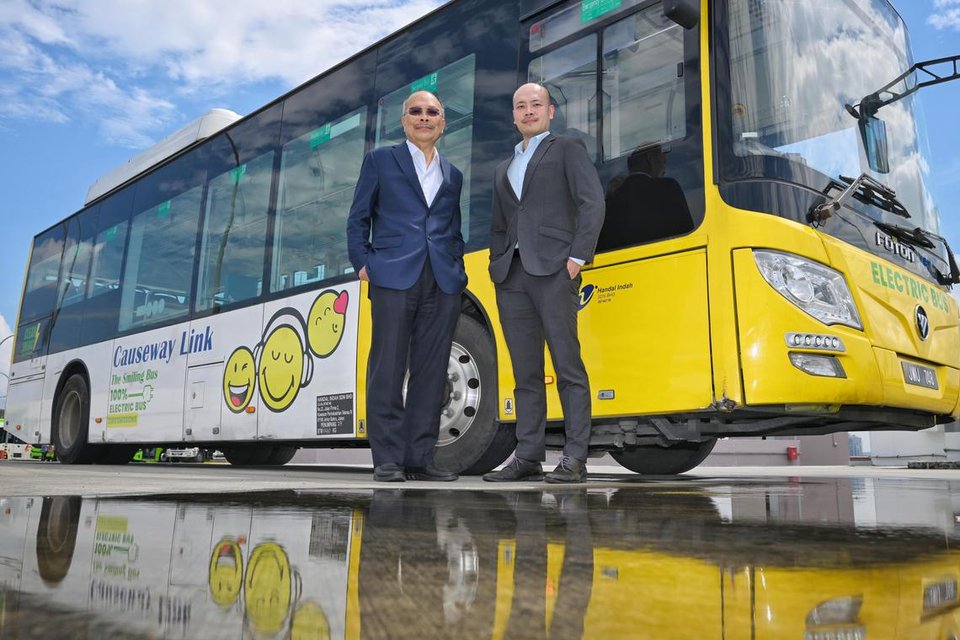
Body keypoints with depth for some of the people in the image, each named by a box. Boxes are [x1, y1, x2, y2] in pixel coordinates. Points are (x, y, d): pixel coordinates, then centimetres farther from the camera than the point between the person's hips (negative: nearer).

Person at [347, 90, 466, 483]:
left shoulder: (453, 175, 22)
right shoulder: (380, 160, 12)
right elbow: (358, 218, 9)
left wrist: (457, 266, 7)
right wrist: (362, 262, -2)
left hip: (443, 283, 4)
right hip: (393, 277, -3)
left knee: (431, 372, 2)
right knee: (388, 369, -5)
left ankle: (419, 458, 8)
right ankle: (387, 460, 1)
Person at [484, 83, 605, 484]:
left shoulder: (567, 150, 10)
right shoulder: (503, 169, 26)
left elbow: (593, 203, -2)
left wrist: (578, 257, -12)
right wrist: (497, 266, 10)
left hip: (553, 270, -5)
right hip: (512, 276, 6)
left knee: (568, 366, -6)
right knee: (526, 372, 6)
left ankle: (575, 459, -3)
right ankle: (527, 457, 10)